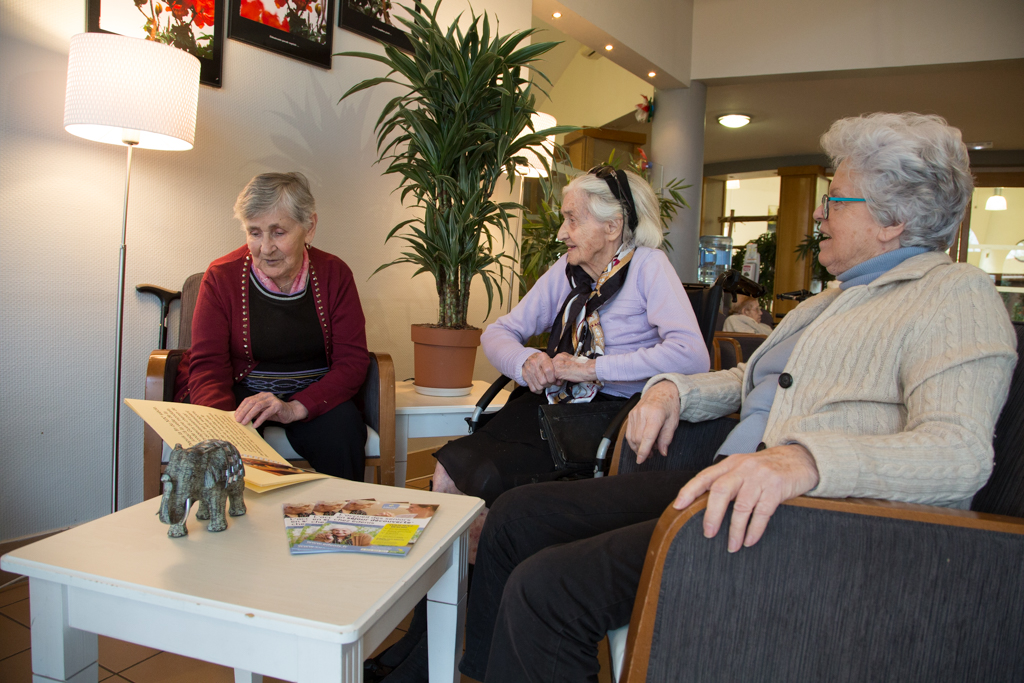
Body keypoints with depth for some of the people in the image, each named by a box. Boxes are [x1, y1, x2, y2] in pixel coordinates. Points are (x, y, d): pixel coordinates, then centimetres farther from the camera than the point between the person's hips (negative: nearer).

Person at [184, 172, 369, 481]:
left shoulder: (334, 274, -2)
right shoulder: (221, 277, -3)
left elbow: (353, 359, -8)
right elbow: (208, 365, -7)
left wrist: (295, 408, -26)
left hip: (315, 398, 1)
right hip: (243, 394, 0)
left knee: (341, 428, -31)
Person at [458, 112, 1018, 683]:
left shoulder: (958, 294, -3)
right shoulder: (835, 300, 26)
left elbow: (960, 449, -20)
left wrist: (804, 459, -38)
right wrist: (674, 390, 11)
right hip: (736, 491, 10)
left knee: (544, 588, -25)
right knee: (517, 515, 1)